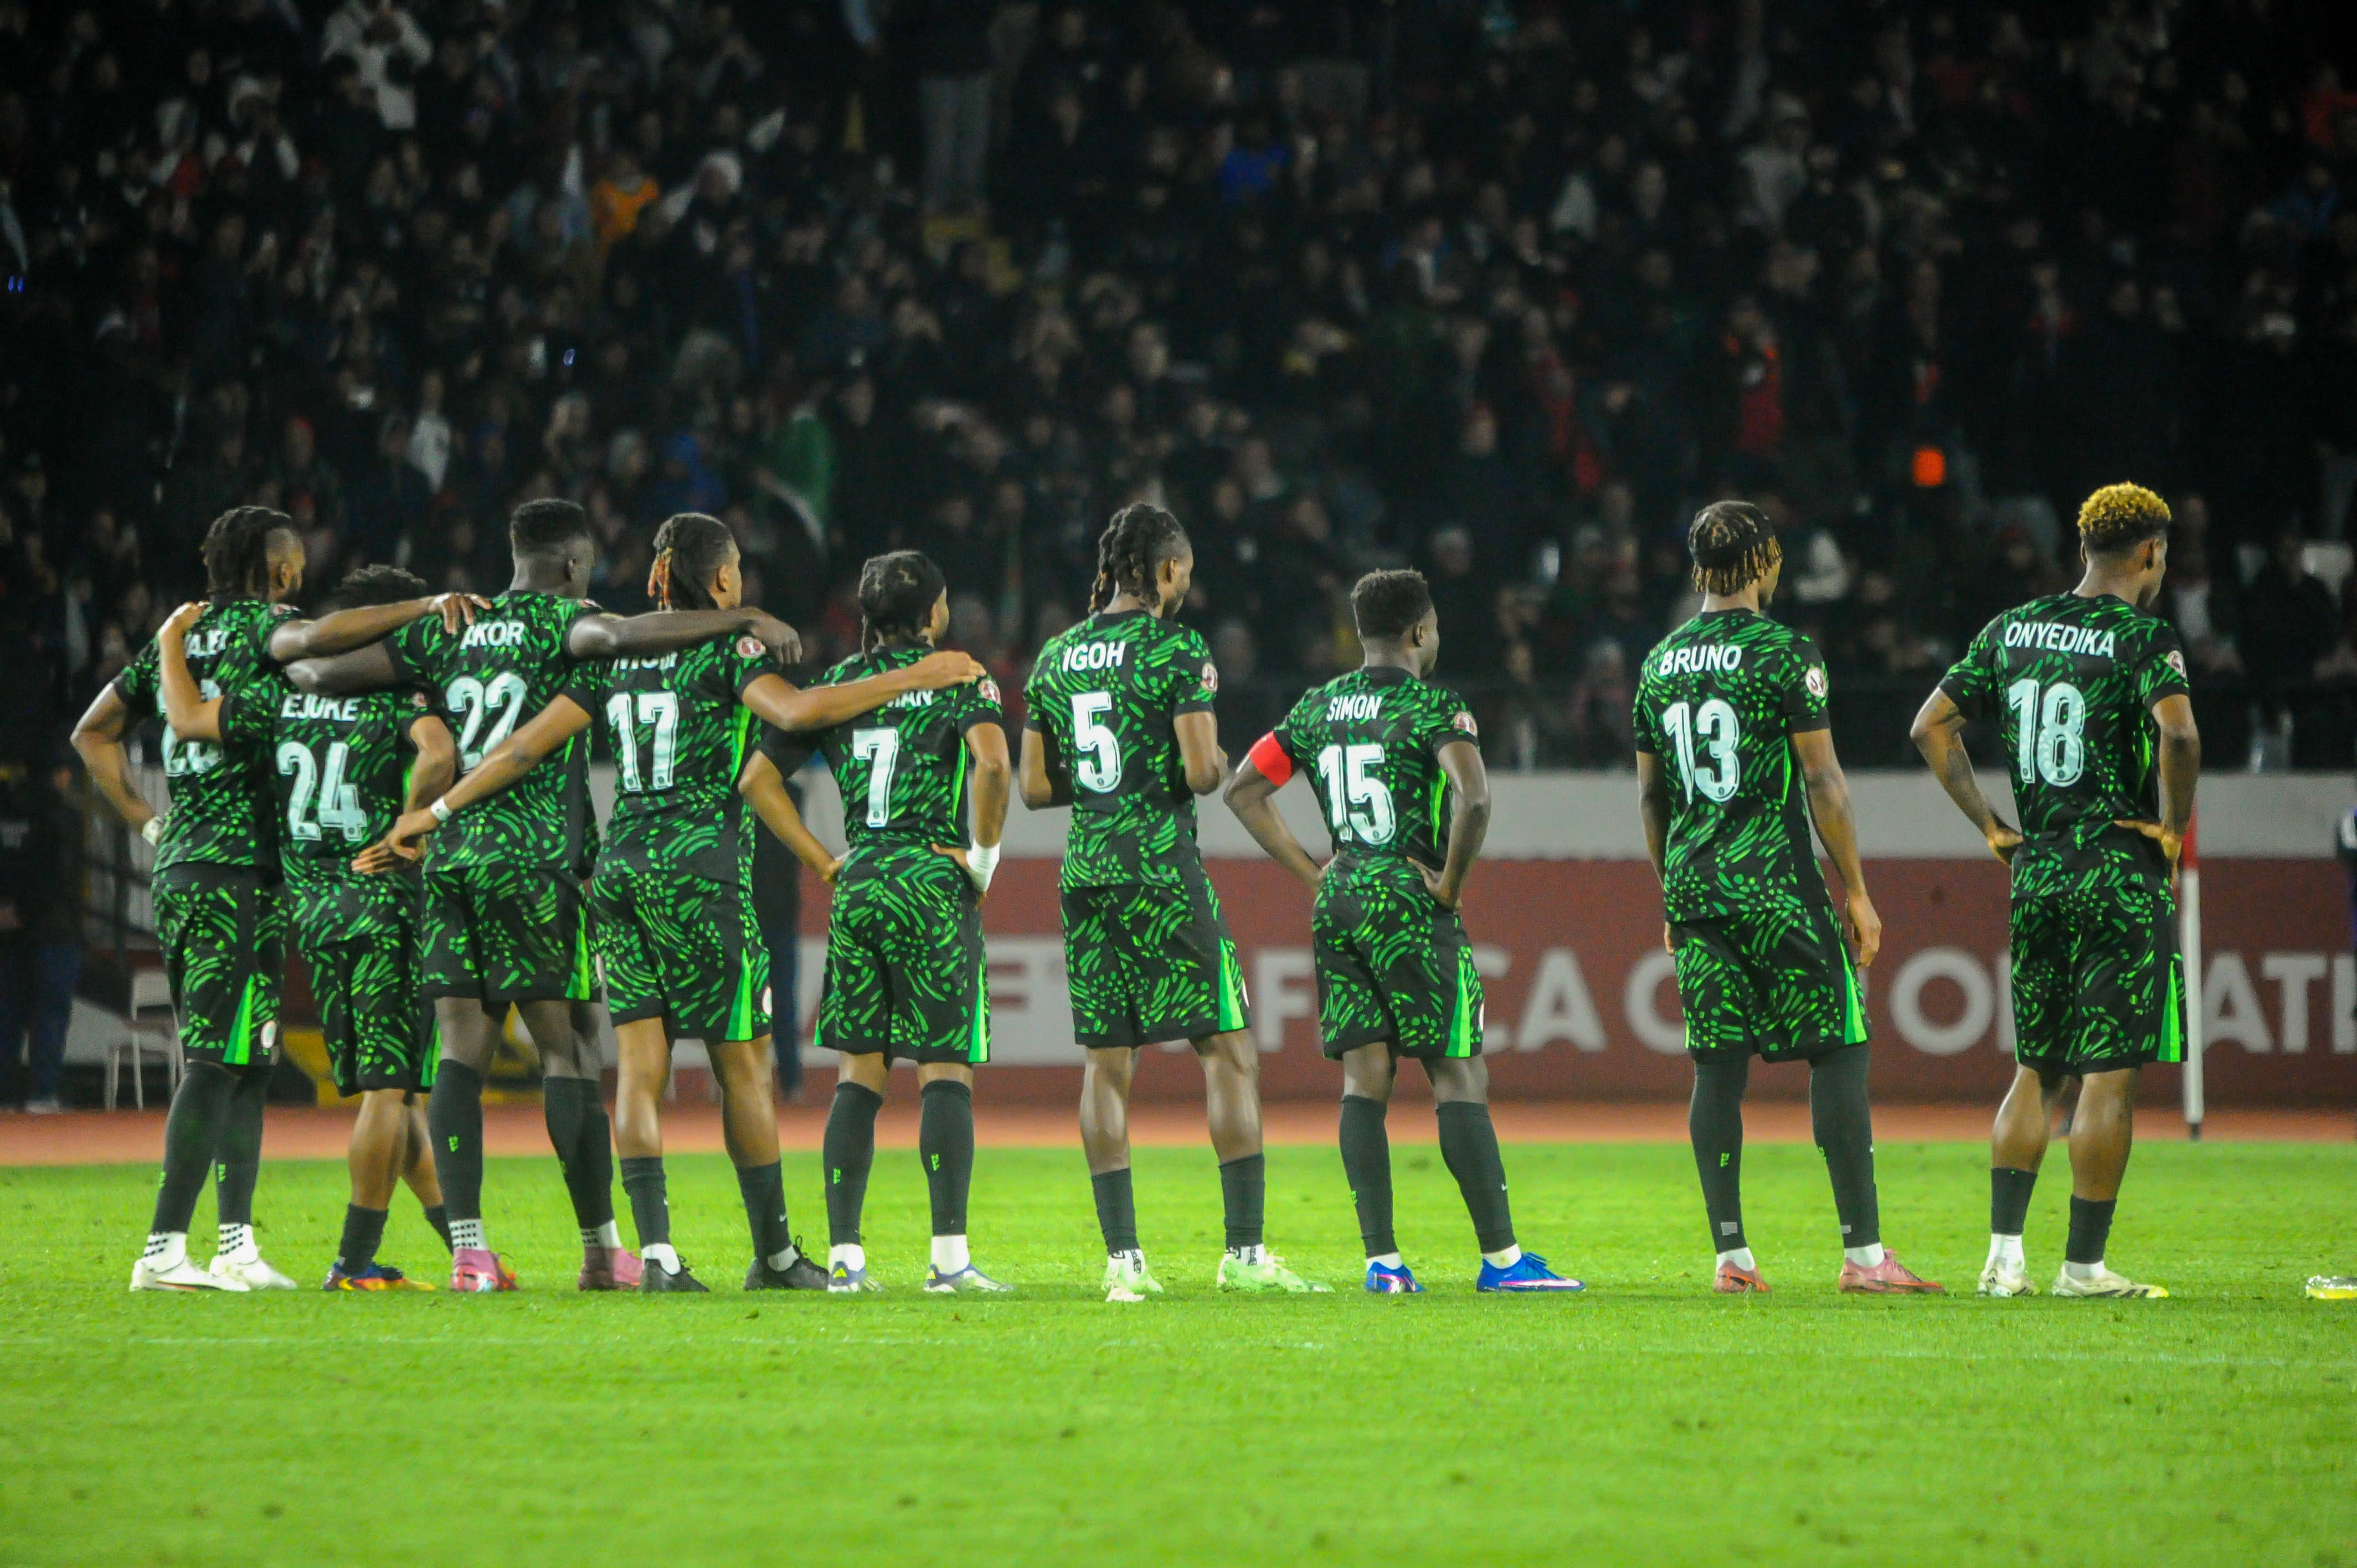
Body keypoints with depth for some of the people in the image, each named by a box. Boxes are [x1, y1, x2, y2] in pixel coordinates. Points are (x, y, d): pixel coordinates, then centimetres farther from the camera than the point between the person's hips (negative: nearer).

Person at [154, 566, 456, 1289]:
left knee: (389, 1090, 11)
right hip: (384, 904, -6)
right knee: (389, 1089, -3)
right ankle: (355, 1261, -5)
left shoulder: (284, 696, 7)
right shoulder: (399, 699, -8)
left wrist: (171, 642, 27)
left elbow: (187, 718, 11)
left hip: (311, 907, 6)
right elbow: (438, 754, -27)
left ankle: (466, 1243, 16)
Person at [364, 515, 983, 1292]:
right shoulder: (728, 648, -5)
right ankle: (774, 1252, 12)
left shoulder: (616, 655, 11)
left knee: (639, 1066, 2)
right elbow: (795, 709, -23)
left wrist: (437, 811, 14)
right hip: (700, 870, -5)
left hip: (620, 866, 5)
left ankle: (655, 1251, -8)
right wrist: (915, 677, -20)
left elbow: (528, 746, 8)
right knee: (744, 1064, 5)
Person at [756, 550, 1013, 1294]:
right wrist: (984, 853, -9)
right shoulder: (957, 677, -3)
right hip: (933, 883, -4)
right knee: (945, 1070, -3)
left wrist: (823, 862, 11)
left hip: (856, 889, 4)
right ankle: (949, 1254, -10)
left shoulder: (838, 683, 12)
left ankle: (844, 1254, 5)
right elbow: (991, 762, -21)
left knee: (859, 1072, 9)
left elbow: (762, 775, 10)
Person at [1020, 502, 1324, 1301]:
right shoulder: (1177, 650, -8)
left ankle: (1122, 1257, 2)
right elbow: (1201, 771, -14)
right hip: (1161, 865, -6)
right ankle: (1244, 1249, -4)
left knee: (1107, 1064, 7)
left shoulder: (1056, 657, 11)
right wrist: (1218, 765, 7)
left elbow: (1035, 787, 12)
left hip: (1085, 868, 6)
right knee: (1229, 1051, 0)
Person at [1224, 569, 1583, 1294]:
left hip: (1337, 905, 6)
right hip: (1408, 903, -6)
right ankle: (1501, 1256, -4)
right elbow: (1473, 797, -25)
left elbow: (1243, 789, 15)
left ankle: (1382, 1260, 0)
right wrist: (1452, 882, -11)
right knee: (1459, 1077, -3)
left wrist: (1312, 873, 13)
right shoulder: (1432, 706, -9)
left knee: (1365, 1077, 5)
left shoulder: (1318, 707, 11)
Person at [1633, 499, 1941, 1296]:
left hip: (1695, 890, 6)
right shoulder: (1784, 653, -7)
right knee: (1837, 1051, -1)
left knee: (1718, 1065, 6)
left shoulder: (1661, 663, 11)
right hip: (1777, 885, -6)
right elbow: (1822, 782, -8)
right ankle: (1863, 1251, -4)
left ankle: (1730, 1254, 4)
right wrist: (1855, 891, -3)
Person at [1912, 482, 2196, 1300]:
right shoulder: (2142, 638, -10)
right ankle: (2083, 1264, 0)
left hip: (2035, 869, 6)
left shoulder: (2011, 630, 9)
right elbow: (2179, 734, -27)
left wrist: (1988, 823, 13)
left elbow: (1931, 726, 12)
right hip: (2120, 875, -6)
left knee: (2037, 1070, 14)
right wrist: (2173, 825, -12)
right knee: (2108, 1077, -1)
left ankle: (2003, 1255, 8)